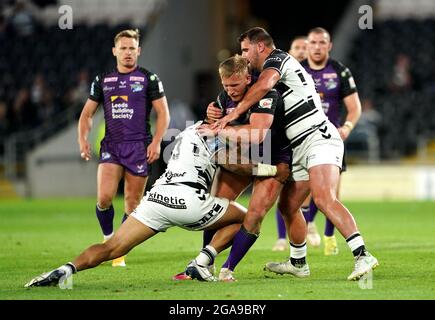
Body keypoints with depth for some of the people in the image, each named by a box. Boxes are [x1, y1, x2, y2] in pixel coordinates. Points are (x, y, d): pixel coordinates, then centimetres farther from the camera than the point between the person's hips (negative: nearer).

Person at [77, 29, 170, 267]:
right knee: (104, 197, -15)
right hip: (111, 146, 2)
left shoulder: (149, 79, 2)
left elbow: (163, 113, 1)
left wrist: (156, 142, -11)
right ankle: (107, 240, 9)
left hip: (139, 147, -1)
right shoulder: (102, 80, 10)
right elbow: (87, 113, 16)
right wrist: (83, 139, 0)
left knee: (132, 203, 1)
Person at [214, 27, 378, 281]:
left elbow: (264, 85, -26)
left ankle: (362, 256, -36)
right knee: (287, 206, 15)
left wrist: (234, 114, -22)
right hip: (302, 148, 11)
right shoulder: (283, 66, 27)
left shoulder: (277, 59, -4)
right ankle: (297, 263, 30)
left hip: (319, 139, -11)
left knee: (324, 199, -27)